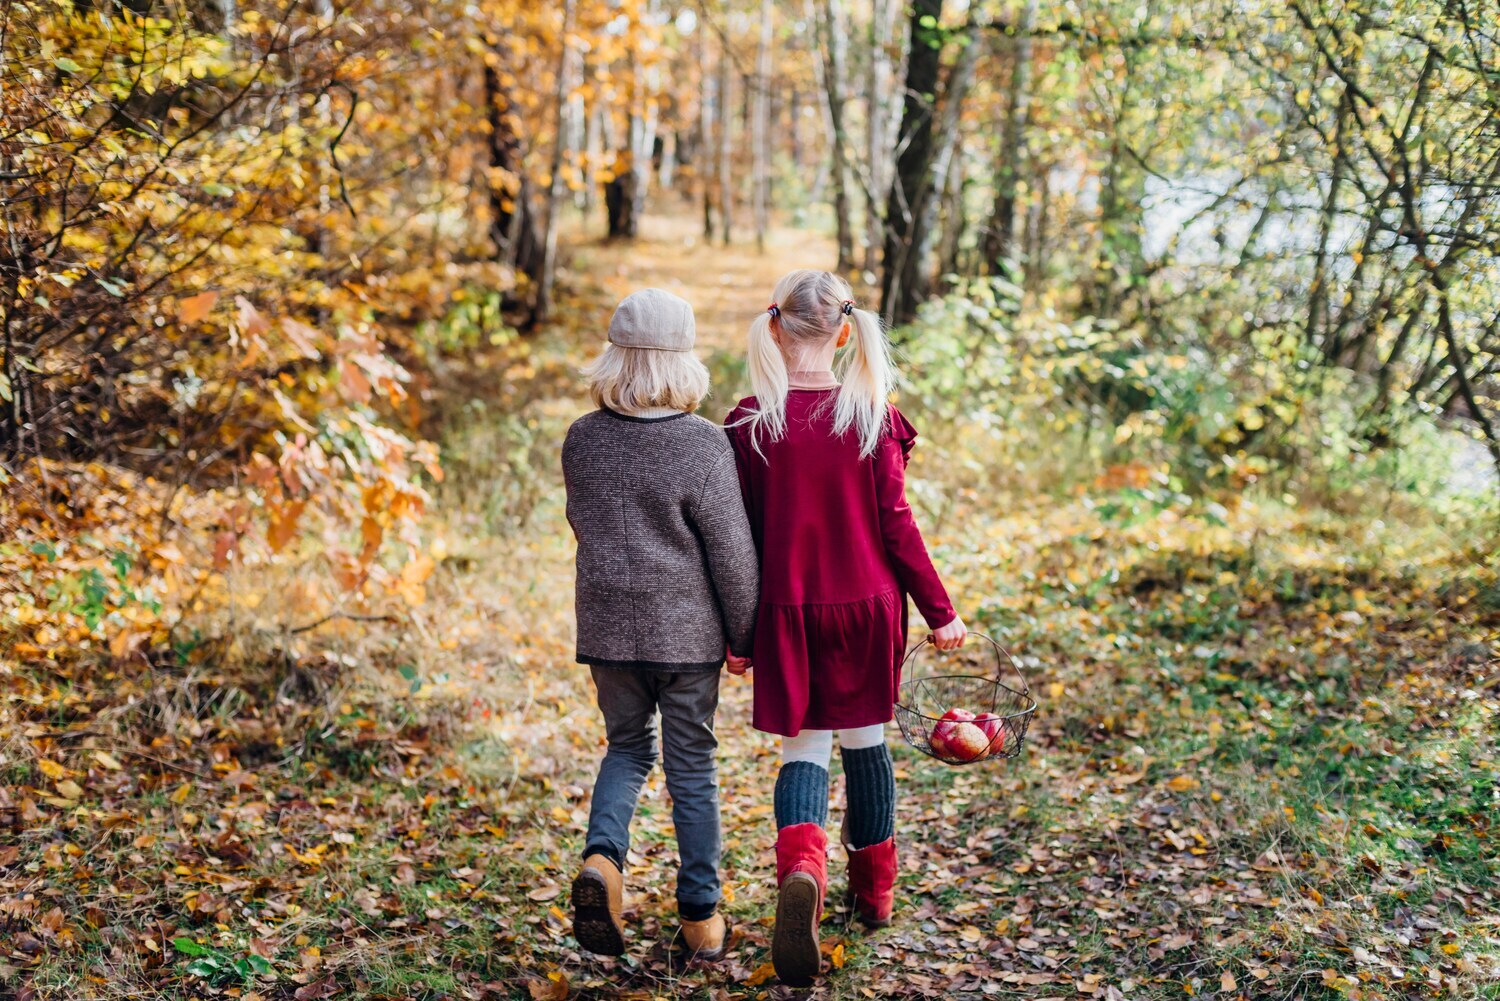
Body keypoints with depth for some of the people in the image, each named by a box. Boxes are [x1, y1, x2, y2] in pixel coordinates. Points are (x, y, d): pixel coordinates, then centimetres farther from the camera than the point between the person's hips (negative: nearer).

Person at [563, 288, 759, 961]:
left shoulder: (582, 439, -3)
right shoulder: (702, 444, -16)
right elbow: (732, 553, -12)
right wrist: (742, 635, 0)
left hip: (607, 625, 3)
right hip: (687, 629, -3)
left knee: (627, 748, 20)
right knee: (691, 765, 9)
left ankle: (602, 856, -6)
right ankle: (701, 916, 17)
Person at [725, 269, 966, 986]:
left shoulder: (750, 422, -7)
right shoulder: (873, 416, -8)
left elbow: (737, 536, -4)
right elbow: (895, 525, -7)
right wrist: (940, 611, 2)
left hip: (787, 611, -1)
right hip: (866, 603, 1)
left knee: (804, 747, 7)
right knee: (866, 738, 17)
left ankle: (800, 867, -23)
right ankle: (874, 889, 32)